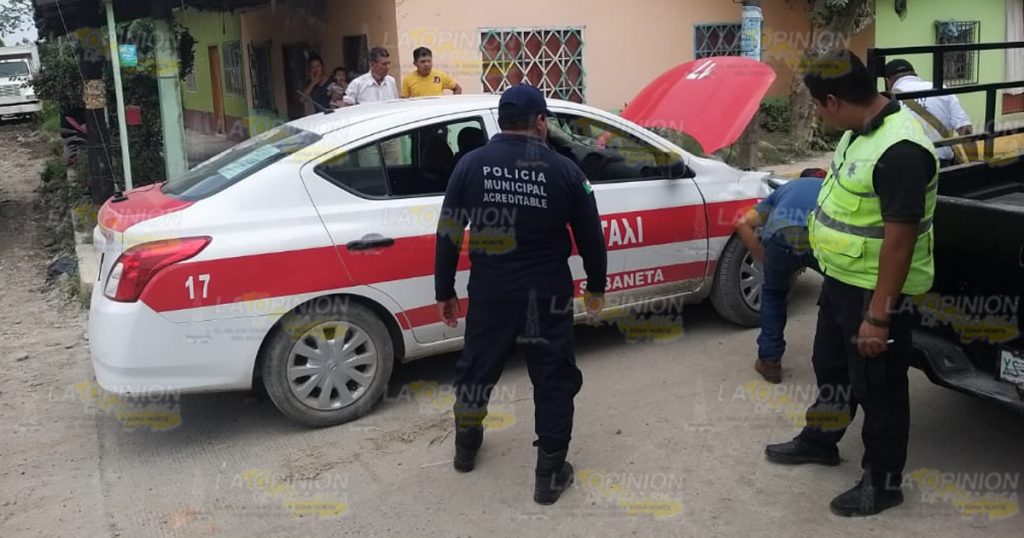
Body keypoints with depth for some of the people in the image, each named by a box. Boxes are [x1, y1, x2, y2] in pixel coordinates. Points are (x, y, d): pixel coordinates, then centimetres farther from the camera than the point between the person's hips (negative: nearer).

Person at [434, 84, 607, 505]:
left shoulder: (471, 165, -4)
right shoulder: (564, 170, -6)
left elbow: (448, 235, -2)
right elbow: (590, 237, 0)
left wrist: (444, 291, 8)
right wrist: (596, 286, 15)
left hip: (490, 292, 2)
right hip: (547, 294, -1)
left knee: (477, 368, 21)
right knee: (553, 380, 11)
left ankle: (466, 445, 41)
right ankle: (549, 474, 17)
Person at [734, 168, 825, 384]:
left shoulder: (785, 189, 39)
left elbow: (743, 223, 27)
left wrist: (763, 258, 31)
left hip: (782, 237, 1)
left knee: (773, 294, 29)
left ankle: (770, 361, 29)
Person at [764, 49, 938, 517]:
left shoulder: (899, 150, -28)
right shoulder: (861, 129, 2)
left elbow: (900, 238, -28)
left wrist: (878, 316, -25)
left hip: (875, 290, -9)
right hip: (840, 278, 10)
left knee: (878, 387, 7)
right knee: (831, 367, 25)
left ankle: (883, 482, 25)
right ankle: (819, 441, 45)